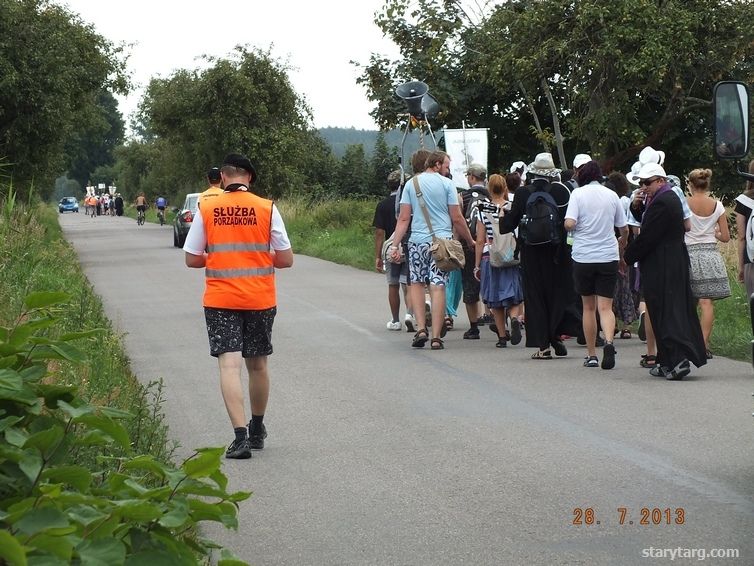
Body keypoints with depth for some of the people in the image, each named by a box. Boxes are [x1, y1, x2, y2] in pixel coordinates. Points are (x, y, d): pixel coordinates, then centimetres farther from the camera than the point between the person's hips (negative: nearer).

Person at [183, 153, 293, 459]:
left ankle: (240, 435, -18)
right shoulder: (267, 208, -3)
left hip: (220, 300, -1)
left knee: (229, 365, -5)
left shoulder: (206, 210, -2)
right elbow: (286, 259, -2)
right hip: (260, 299, 1)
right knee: (257, 365, 16)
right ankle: (257, 431, 32)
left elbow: (192, 259, 3)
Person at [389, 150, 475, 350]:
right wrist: (470, 241, 11)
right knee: (438, 287, -2)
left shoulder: (411, 184, 7)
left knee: (416, 283, 14)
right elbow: (457, 219, 0)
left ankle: (421, 328, -1)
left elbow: (404, 218, 2)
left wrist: (395, 244, 2)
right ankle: (436, 337, -3)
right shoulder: (446, 184, 1)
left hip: (418, 241, 2)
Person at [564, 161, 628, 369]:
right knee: (605, 307, -1)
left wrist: (569, 227, 7)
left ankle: (591, 355, 16)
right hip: (608, 257, 1)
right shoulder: (611, 195, 6)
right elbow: (624, 230, 12)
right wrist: (620, 249, 30)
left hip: (583, 256, -1)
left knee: (588, 307, 12)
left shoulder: (578, 194, -3)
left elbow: (569, 224, -16)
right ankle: (608, 341, -28)